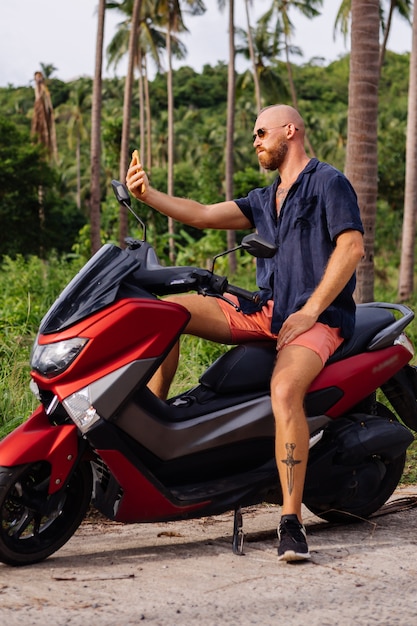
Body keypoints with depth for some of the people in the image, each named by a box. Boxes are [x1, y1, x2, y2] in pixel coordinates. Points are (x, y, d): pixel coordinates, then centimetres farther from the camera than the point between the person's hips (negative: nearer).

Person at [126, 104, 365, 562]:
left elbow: (352, 246, -12)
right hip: (266, 311, 8)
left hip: (319, 317, -8)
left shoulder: (328, 183, -1)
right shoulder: (264, 200, 23)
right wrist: (148, 196, 1)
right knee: (166, 310, -7)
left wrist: (310, 311, -17)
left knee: (284, 390, -36)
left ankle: (292, 521, -36)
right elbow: (204, 215, 16)